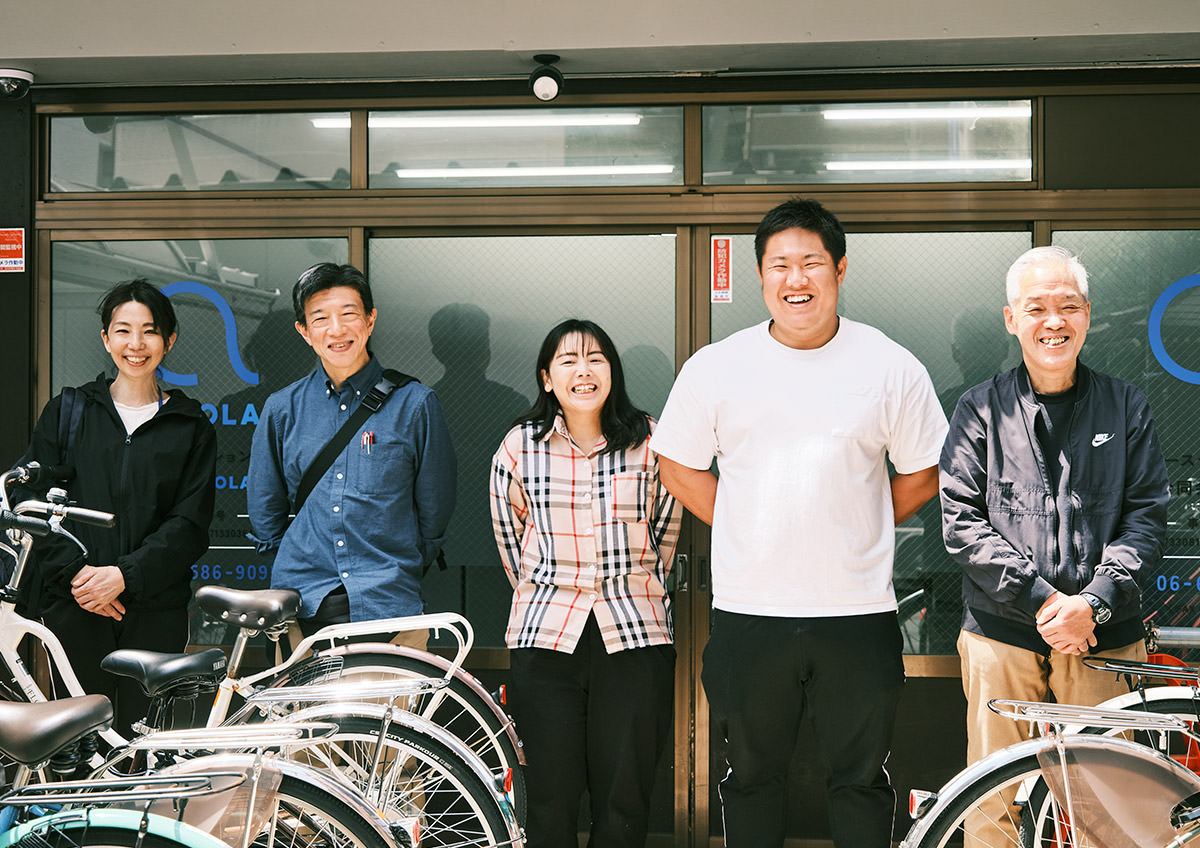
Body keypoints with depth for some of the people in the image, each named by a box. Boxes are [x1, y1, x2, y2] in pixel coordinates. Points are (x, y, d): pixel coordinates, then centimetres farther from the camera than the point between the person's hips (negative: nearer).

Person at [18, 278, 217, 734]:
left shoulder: (191, 427, 9)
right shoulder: (67, 411, 11)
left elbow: (190, 524, 1)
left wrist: (125, 574, -12)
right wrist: (75, 572, -9)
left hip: (155, 610, 0)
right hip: (73, 604, 0)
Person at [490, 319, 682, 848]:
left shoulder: (649, 443, 2)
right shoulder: (519, 448, 3)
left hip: (633, 634, 0)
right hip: (545, 635, 0)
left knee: (625, 802, 2)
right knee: (550, 798, 0)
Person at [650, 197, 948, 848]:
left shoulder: (893, 368, 0)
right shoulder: (713, 368, 1)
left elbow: (921, 476, 9)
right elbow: (678, 466, 10)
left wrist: (854, 533, 4)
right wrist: (747, 530, 4)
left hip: (859, 611, 0)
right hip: (748, 611, 1)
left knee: (862, 780, 9)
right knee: (752, 776, 13)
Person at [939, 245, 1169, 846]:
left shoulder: (1125, 408, 9)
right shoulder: (981, 409, 6)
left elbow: (1148, 515, 3)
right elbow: (961, 520, -1)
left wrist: (1092, 602, -11)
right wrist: (1040, 598, -11)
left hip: (1103, 638, 1)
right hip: (1001, 636, -1)